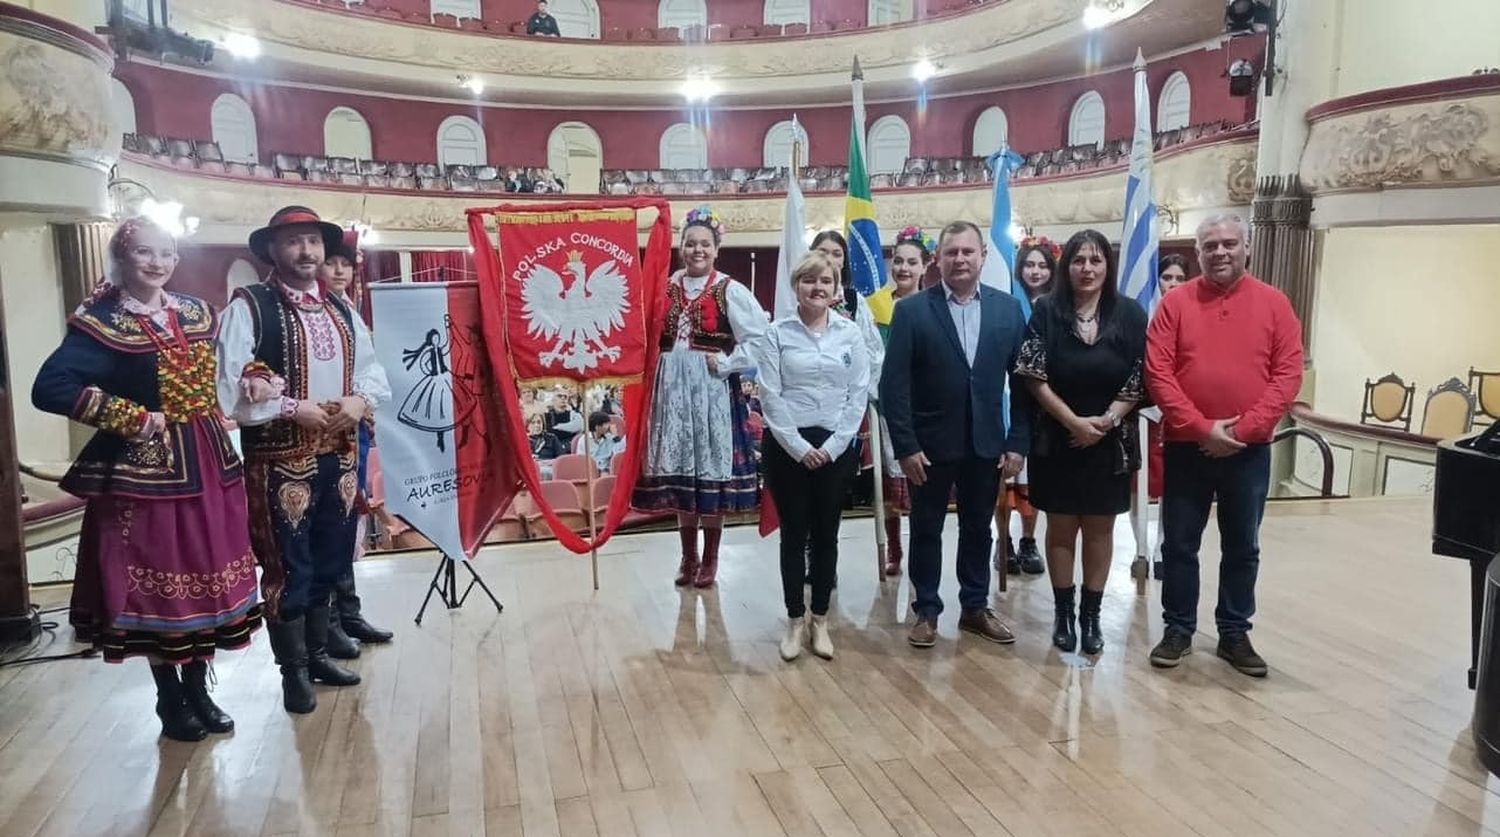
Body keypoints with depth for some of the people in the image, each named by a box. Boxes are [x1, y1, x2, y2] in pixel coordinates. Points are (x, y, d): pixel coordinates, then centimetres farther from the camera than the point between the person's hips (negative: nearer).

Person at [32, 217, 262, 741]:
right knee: (157, 585, 3)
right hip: (146, 469, -5)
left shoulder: (197, 313, 9)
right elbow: (49, 388, -21)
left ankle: (199, 692, 25)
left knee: (207, 578, 10)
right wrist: (134, 418, -20)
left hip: (208, 464, 6)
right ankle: (170, 701, 20)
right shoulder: (104, 324, -10)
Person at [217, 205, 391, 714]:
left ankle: (317, 653, 34)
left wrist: (360, 400, -6)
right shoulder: (248, 307, -9)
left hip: (339, 455, 6)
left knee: (329, 560, 17)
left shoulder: (340, 311, 12)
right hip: (279, 459, -6)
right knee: (287, 566, 4)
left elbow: (373, 370, 15)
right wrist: (292, 409, -19)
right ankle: (293, 670, 20)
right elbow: (229, 388, -15)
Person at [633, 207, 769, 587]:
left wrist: (726, 362, -13)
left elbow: (761, 339, -9)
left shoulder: (730, 291, -5)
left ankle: (710, 558, 17)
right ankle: (688, 556, 24)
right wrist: (655, 375, 0)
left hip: (712, 389, -4)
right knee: (678, 470, 10)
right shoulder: (667, 288, 7)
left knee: (712, 469, 2)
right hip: (672, 388, 4)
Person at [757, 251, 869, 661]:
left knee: (826, 533, 9)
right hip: (788, 445, -1)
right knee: (794, 533, 6)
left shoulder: (850, 333, 3)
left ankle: (820, 620, 21)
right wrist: (799, 446, -11)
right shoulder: (777, 333, -2)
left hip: (835, 446, 2)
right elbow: (770, 396, -6)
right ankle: (795, 620, 19)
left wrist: (831, 446, -7)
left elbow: (859, 394, 1)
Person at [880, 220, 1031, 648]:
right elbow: (894, 384, -9)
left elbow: (1023, 380, 2)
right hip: (930, 443, -2)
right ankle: (926, 610, 24)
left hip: (986, 443, 3)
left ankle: (976, 607, 30)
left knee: (978, 529, 15)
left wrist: (1018, 442, -3)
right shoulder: (911, 310, -6)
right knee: (926, 530, 10)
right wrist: (905, 446, -13)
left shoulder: (1008, 309, 2)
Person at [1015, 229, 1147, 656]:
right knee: (1061, 527, 7)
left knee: (1099, 527, 9)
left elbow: (1138, 379, -2)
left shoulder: (1129, 313, -1)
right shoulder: (1046, 310, -4)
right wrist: (1074, 421, -14)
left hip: (1110, 441, 1)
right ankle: (1063, 612, 19)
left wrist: (1106, 420, -13)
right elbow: (1035, 376, -8)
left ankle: (1091, 614, 20)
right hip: (1057, 439, -1)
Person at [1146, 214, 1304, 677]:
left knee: (1242, 548, 12)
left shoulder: (1274, 303, 1)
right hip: (1186, 447, -1)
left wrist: (1243, 430, -13)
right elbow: (1157, 373, -8)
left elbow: (1288, 375, -3)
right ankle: (1178, 629, 22)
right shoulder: (1175, 302, -1)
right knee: (1179, 545, 7)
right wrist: (1201, 428, -15)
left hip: (1250, 451, 1)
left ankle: (1234, 633, 26)